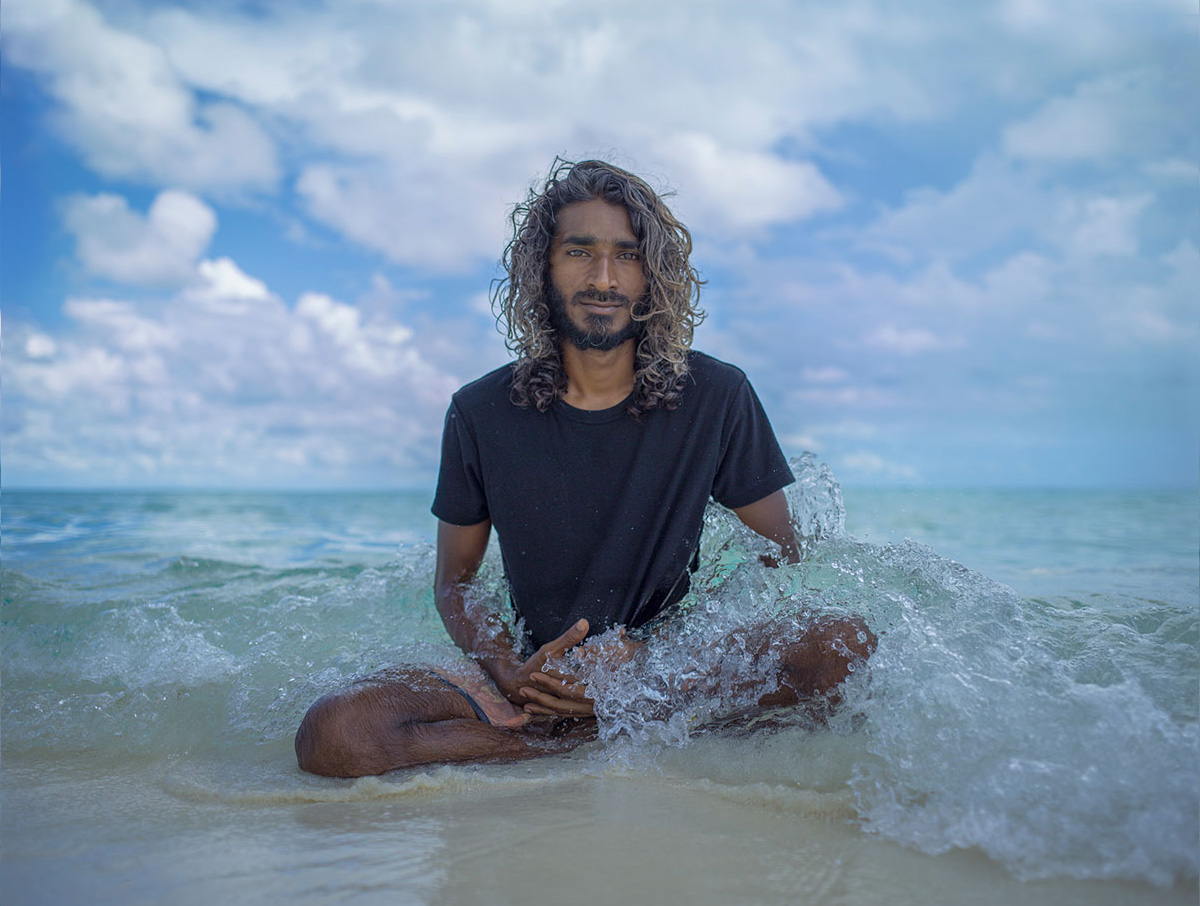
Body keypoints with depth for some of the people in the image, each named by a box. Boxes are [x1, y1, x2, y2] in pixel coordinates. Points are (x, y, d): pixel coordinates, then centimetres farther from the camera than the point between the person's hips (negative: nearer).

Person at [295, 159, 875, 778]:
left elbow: (780, 555, 0)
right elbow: (453, 582, 6)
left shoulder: (716, 398, -5)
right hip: (538, 669, 0)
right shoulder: (481, 414, -3)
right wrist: (512, 674, -17)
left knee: (846, 644, -28)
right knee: (330, 735, -23)